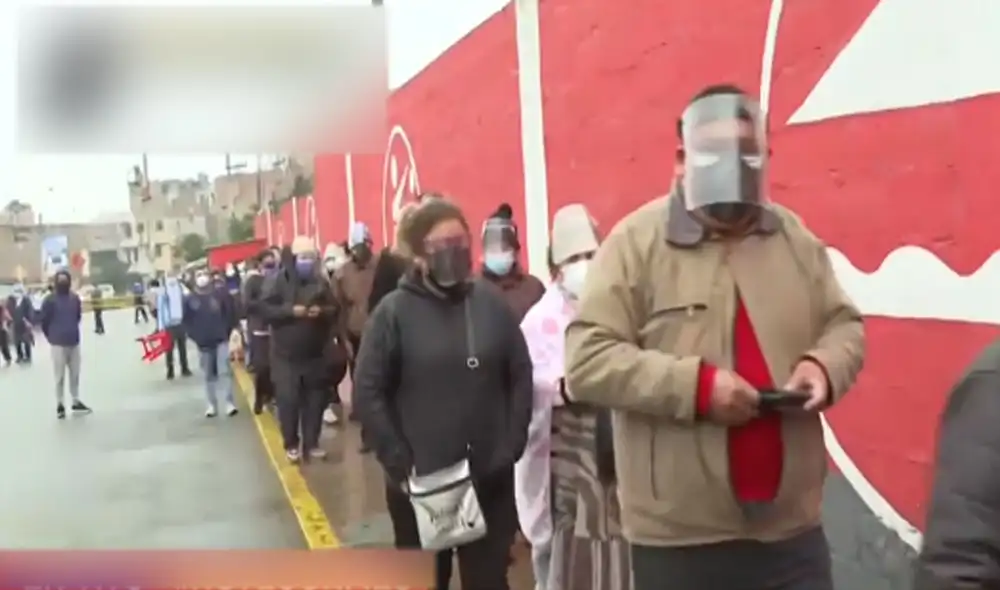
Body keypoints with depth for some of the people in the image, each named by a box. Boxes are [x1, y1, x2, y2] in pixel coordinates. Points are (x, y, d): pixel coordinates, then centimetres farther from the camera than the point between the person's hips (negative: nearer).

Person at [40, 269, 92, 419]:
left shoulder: (75, 298, 2)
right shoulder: (50, 300, -11)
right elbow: (44, 321, -4)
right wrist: (52, 337, 7)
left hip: (74, 342, 4)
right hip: (58, 344, -4)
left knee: (75, 374, 12)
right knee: (60, 376, 3)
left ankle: (76, 402, 24)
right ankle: (60, 405, 13)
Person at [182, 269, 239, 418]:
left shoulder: (219, 296, -2)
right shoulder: (190, 300, 1)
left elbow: (230, 315, 0)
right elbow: (186, 321, 6)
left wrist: (226, 332, -4)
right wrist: (194, 336, -2)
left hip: (221, 341, -2)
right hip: (203, 343, 2)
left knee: (225, 371, -9)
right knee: (209, 376, 10)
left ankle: (230, 403, -6)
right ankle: (212, 405, 17)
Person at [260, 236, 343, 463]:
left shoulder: (321, 281, 3)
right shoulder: (279, 280, -4)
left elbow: (336, 309, 6)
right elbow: (265, 308, -10)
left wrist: (322, 311, -15)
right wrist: (291, 311, -21)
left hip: (316, 353, 3)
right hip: (286, 353, -3)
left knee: (315, 399, 7)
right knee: (288, 399, -2)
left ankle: (311, 443, 19)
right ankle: (291, 444, 13)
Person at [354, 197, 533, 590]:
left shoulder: (492, 304, 2)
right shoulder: (394, 312, -6)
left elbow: (521, 376, 5)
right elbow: (368, 392, -8)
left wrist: (511, 446, -2)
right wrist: (399, 462, -12)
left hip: (490, 478, 2)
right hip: (420, 482, -2)